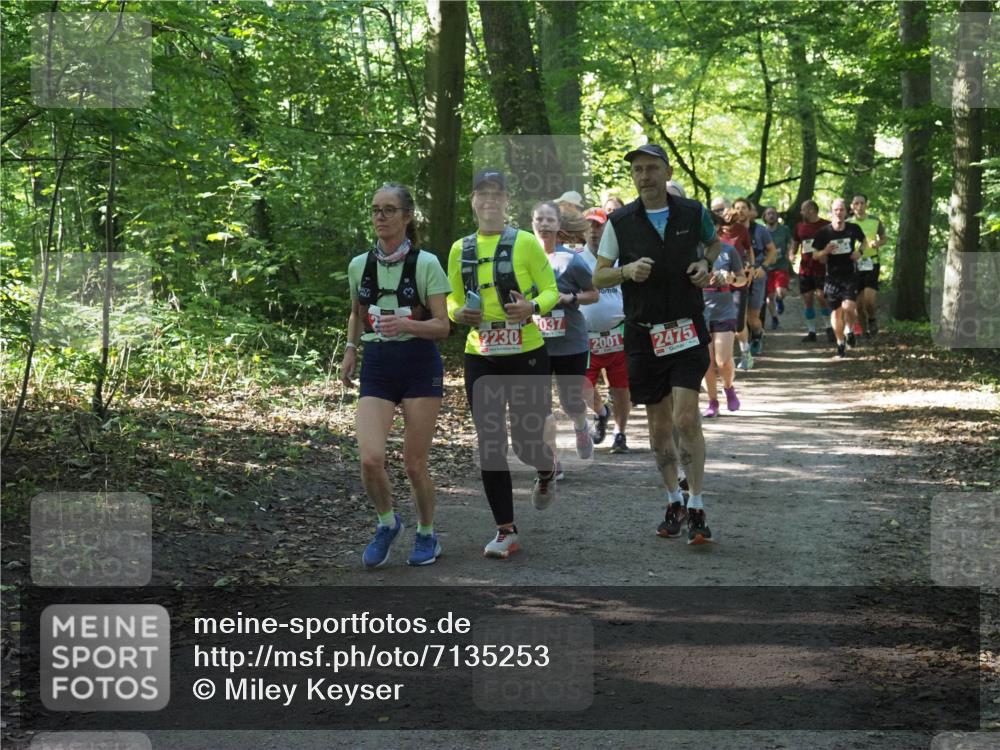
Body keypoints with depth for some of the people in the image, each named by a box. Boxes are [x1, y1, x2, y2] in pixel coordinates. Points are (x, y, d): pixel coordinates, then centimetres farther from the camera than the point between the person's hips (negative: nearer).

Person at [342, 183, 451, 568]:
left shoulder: (426, 264, -8)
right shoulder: (359, 265, 5)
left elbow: (442, 326, -8)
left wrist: (406, 324, -25)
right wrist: (350, 350, 10)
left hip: (419, 365, -3)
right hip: (376, 366, 3)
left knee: (414, 465, 0)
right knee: (370, 459, -14)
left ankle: (426, 535, 26)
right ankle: (387, 522, 14)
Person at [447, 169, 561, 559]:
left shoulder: (525, 242, -4)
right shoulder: (460, 249, 7)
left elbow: (551, 290, 0)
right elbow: (452, 299, 16)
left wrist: (534, 305, -20)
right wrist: (458, 313, -7)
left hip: (527, 355, -3)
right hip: (480, 358, 3)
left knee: (527, 441, 1)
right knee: (489, 445, 0)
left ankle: (546, 473, 40)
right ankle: (506, 531, 9)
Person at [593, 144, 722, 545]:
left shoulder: (693, 213, 1)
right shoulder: (620, 221, -1)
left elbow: (715, 242, 23)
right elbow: (598, 276, 4)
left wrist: (706, 264, 0)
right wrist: (627, 270, -16)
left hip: (687, 331, -1)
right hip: (643, 334, 1)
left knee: (686, 418, -13)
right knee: (659, 425, 8)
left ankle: (696, 509, -6)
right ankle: (673, 502, 25)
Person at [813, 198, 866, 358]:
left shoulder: (853, 229, -2)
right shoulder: (823, 233, -5)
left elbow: (863, 241, 19)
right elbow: (816, 256, 2)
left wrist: (859, 251, -3)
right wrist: (826, 251, -20)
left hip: (850, 275, -1)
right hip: (833, 277, 1)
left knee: (848, 306, -18)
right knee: (836, 311, 5)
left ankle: (850, 330, 13)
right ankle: (840, 344, 20)